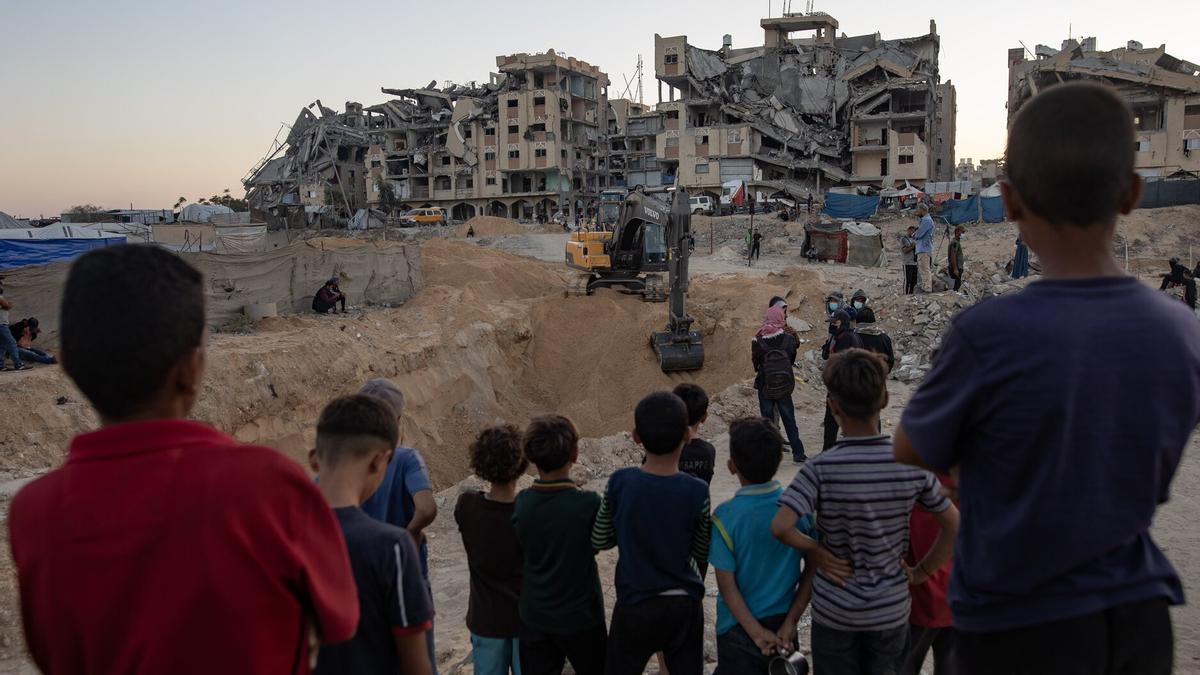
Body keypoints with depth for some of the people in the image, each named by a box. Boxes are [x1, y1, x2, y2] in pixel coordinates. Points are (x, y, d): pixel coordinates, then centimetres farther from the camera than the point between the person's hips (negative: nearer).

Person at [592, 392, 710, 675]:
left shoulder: (620, 483, -14)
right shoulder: (697, 492, -15)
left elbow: (599, 541, -3)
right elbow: (702, 553, -2)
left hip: (634, 605, 0)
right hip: (684, 604, 0)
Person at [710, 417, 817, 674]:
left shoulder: (725, 517, -19)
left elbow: (727, 585, -16)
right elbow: (814, 568, -6)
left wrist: (758, 633, -12)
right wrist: (790, 621, -5)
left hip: (739, 627, -3)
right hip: (784, 623, 3)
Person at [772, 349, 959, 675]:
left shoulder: (822, 468, -20)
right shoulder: (911, 463, -11)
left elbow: (780, 527, -27)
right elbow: (954, 525, -4)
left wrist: (815, 550, -11)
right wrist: (921, 571, 5)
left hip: (836, 611, -2)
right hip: (891, 609, 2)